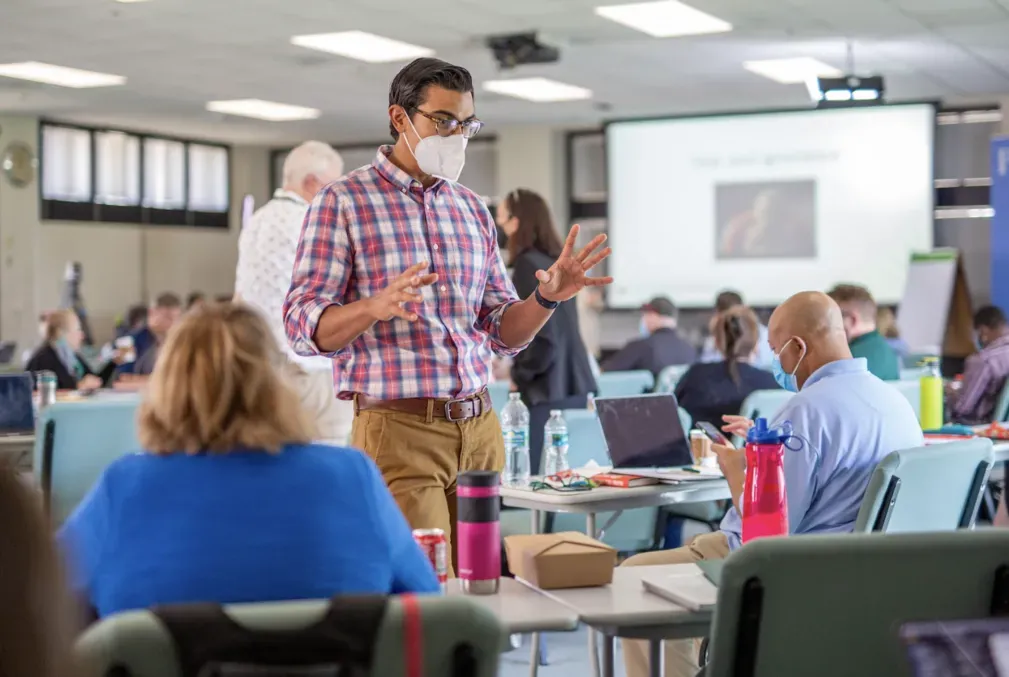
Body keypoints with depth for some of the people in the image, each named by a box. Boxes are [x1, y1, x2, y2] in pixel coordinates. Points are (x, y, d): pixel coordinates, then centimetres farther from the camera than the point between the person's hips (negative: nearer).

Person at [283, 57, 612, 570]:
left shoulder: (473, 210, 16)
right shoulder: (342, 202, -1)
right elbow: (304, 327, -8)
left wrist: (547, 297, -3)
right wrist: (376, 307, -26)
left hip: (480, 430, 5)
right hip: (397, 431, -5)